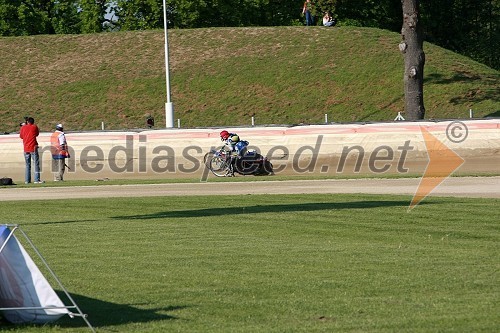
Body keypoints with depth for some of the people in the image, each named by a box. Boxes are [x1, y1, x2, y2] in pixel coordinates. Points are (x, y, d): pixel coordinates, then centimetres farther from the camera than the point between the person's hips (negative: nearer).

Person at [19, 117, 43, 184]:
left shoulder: (23, 127, 4)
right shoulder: (34, 127, -2)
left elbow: (21, 136, 16)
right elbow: (37, 134, 14)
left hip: (26, 149, 3)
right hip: (33, 148, -3)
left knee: (27, 165, 10)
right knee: (36, 164, -2)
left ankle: (27, 180, 6)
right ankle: (37, 180, -11)